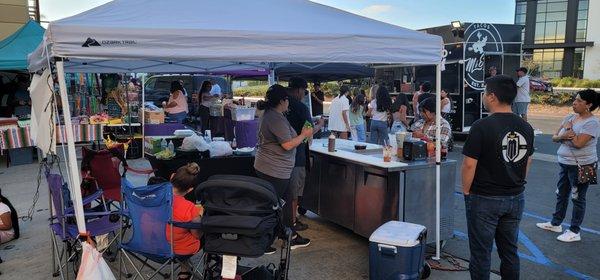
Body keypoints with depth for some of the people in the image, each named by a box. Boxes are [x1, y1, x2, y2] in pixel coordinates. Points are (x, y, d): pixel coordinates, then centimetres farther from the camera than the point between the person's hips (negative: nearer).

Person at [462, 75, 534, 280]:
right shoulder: (526, 127, 2)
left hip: (485, 200, -6)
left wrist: (466, 191, -3)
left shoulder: (482, 126, -18)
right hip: (516, 199, 6)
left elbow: (469, 164, -17)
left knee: (481, 253, 6)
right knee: (510, 251, 18)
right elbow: (527, 162, 11)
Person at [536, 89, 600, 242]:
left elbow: (578, 143, -26)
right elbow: (554, 137, 5)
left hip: (581, 166, -8)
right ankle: (556, 223, 34)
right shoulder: (570, 117, 6)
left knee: (577, 198, 3)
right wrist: (563, 135, -16)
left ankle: (575, 231, 15)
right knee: (561, 194, 19)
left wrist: (569, 129, -13)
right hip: (565, 163, 8)